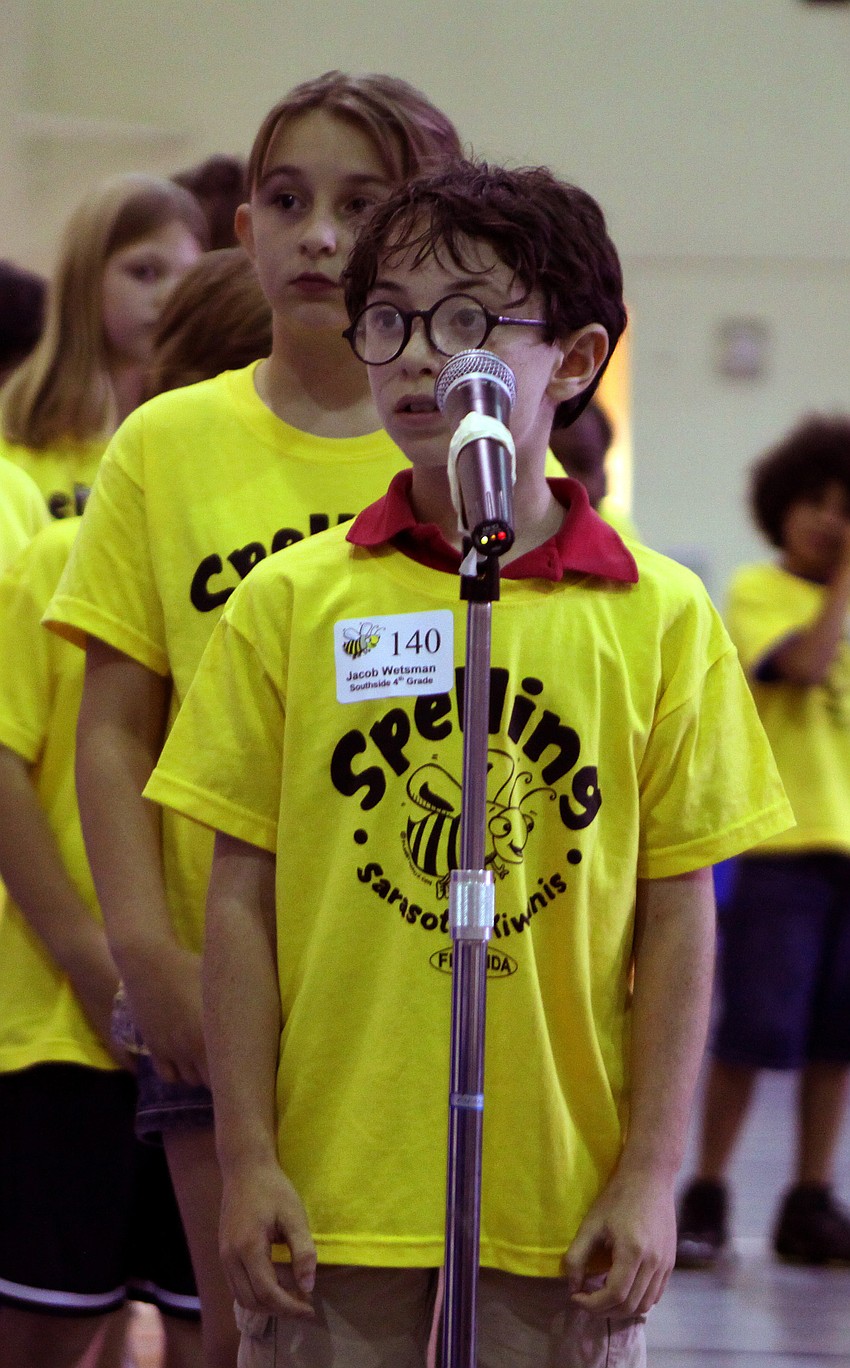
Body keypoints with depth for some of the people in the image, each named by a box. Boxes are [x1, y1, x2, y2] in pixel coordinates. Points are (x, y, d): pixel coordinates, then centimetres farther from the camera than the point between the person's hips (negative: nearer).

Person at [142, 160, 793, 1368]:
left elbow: (679, 919, 2)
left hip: (564, 1209, 0)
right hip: (333, 1200, 0)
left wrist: (652, 1178, -2)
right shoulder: (292, 603, 2)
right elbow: (242, 897, 3)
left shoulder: (658, 619, 1)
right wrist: (247, 1161, -2)